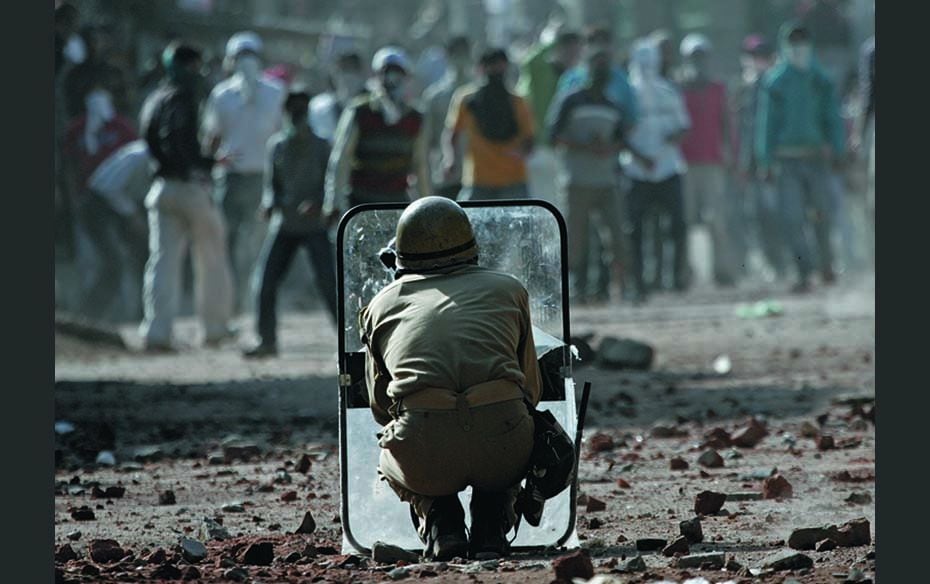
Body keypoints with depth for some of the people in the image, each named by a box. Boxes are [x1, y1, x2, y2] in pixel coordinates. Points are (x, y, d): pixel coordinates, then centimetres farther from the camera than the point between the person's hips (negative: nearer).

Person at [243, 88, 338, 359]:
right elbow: (271, 183, 14)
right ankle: (267, 341, 8)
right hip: (284, 225, 4)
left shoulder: (321, 147, -3)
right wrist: (269, 203, -8)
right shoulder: (276, 145, 8)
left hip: (314, 226, -4)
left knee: (328, 284, -11)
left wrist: (318, 203, -23)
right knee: (266, 283, -2)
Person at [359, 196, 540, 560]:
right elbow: (532, 390, 29)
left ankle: (440, 525, 10)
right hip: (503, 454, 0)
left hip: (423, 458, 0)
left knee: (390, 459, 37)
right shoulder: (507, 289, 22)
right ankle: (490, 528, 14)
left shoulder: (381, 305, 22)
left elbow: (380, 407, 32)